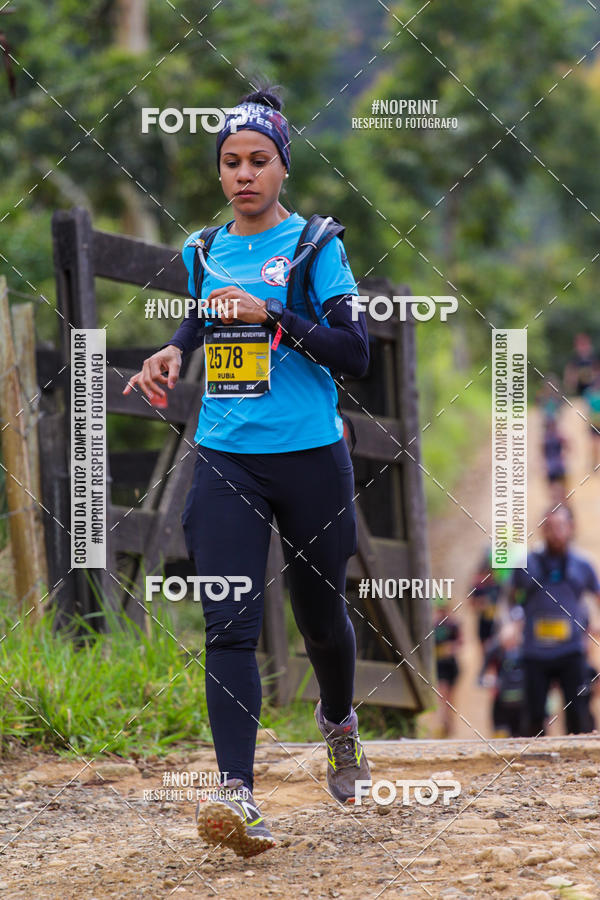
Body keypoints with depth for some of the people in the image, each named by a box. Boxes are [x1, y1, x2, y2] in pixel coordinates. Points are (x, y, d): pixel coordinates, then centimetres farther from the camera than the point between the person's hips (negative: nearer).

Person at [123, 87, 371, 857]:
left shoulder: (315, 245, -4)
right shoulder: (203, 253, 10)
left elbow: (355, 353, -12)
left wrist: (271, 314, -21)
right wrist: (173, 352, 10)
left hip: (310, 459, -2)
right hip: (224, 461, 2)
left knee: (320, 614, 13)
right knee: (228, 625, -13)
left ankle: (339, 722, 46)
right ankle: (237, 794, -22)